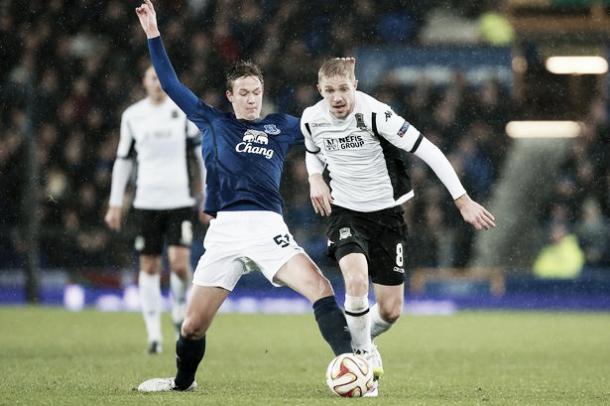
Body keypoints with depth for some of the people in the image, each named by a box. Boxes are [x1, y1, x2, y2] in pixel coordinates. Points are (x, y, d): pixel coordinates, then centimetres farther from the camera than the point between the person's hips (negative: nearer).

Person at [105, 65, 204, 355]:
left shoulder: (185, 110, 2)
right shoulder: (132, 116, 8)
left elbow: (202, 153, 6)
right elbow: (123, 160, 15)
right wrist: (115, 204, 12)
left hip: (181, 199, -2)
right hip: (147, 200, 2)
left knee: (179, 263, -15)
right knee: (149, 266, 2)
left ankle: (180, 310, 14)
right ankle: (153, 334, 8)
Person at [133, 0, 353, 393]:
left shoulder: (281, 126, 18)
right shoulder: (213, 122, 16)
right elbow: (171, 84, 18)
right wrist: (154, 36, 18)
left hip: (267, 227, 0)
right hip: (225, 231, 0)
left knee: (320, 288, -24)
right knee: (193, 325, 1)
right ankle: (182, 382, 30)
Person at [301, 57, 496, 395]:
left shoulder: (375, 114, -21)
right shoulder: (311, 119, -7)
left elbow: (429, 152, -19)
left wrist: (463, 200, -22)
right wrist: (315, 178, -3)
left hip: (386, 213, -1)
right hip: (345, 212, 1)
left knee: (390, 311, 0)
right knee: (357, 282, -28)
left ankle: (361, 338, 35)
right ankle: (365, 354, -4)